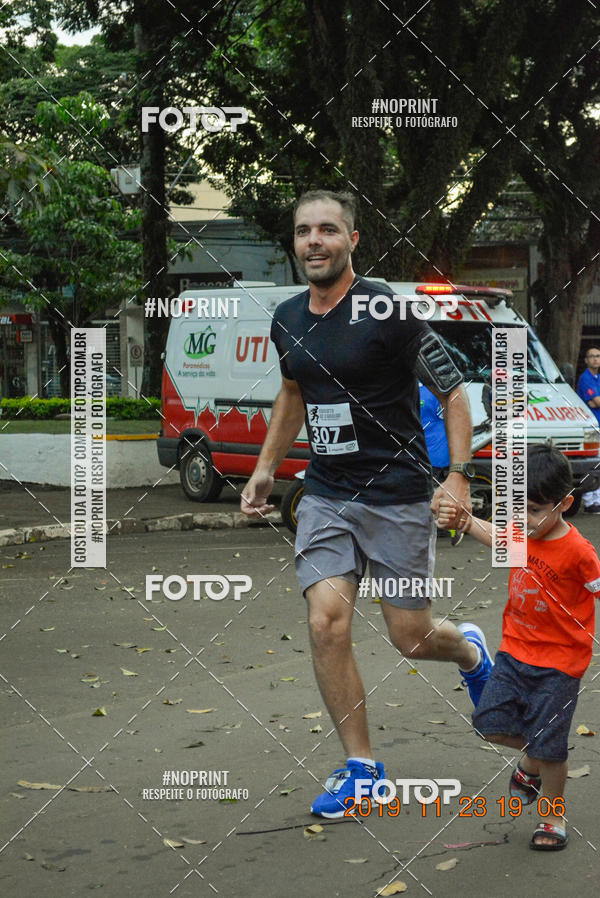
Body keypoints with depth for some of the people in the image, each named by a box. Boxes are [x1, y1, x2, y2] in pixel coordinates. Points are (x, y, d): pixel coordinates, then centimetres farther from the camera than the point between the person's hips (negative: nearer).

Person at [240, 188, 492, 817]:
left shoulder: (387, 313, -14)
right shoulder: (287, 321, 5)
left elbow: (452, 392, -8)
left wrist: (459, 476, -17)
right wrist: (265, 470, 20)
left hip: (397, 497, -4)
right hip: (326, 496, 5)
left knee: (410, 638, 3)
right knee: (326, 624, -9)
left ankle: (469, 648, 41)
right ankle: (361, 766, 6)